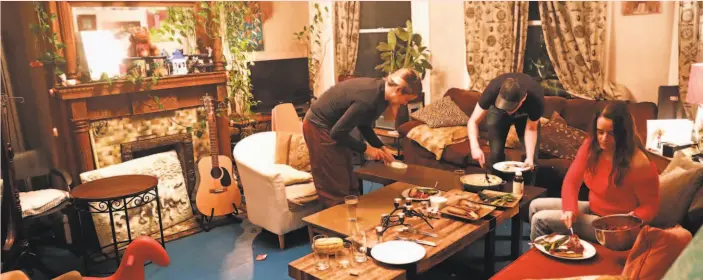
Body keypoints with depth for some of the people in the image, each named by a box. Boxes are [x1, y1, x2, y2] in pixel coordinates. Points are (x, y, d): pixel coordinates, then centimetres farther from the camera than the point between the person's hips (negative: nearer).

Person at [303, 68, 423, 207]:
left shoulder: (380, 91, -3)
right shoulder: (368, 100, -32)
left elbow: (363, 124, 10)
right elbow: (337, 132, -27)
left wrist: (381, 147, 2)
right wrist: (366, 149, -17)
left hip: (331, 124, 9)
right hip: (319, 126, -9)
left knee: (348, 183, 15)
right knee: (336, 189, -3)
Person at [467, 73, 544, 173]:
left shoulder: (536, 99, -40)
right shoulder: (493, 90, -41)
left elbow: (531, 128, -22)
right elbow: (473, 121, -33)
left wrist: (530, 157, -34)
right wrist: (475, 147, -49)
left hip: (526, 115, 0)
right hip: (498, 112, 0)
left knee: (531, 158, -8)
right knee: (496, 153, -12)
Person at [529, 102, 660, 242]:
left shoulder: (639, 163, -26)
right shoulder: (590, 146, -9)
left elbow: (650, 206, -15)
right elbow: (571, 181, -7)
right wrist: (570, 208, -24)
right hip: (592, 209, 7)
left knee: (541, 219, -15)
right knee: (536, 206, 6)